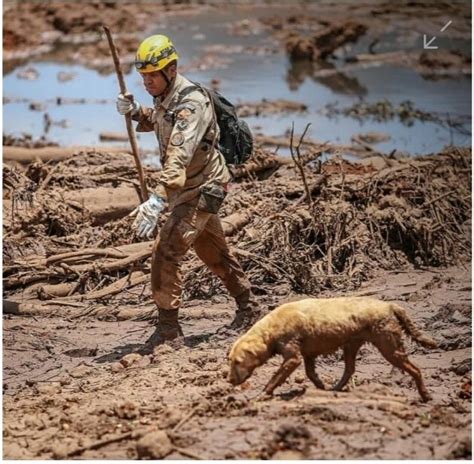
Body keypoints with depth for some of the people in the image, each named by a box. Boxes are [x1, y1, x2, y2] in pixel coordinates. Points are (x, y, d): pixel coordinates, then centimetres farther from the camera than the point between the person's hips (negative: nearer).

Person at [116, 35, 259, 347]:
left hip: (201, 189, -10)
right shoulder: (165, 96, 0)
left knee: (166, 252, -17)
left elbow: (178, 157, -43)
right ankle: (248, 310, 38)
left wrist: (157, 201, -53)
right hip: (189, 189, 10)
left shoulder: (191, 103, -29)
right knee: (215, 253, 22)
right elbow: (155, 122, 24)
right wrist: (134, 111, 1)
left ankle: (169, 330, -11)